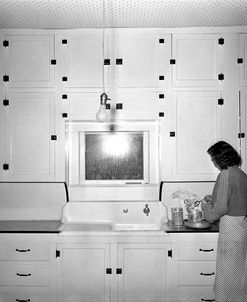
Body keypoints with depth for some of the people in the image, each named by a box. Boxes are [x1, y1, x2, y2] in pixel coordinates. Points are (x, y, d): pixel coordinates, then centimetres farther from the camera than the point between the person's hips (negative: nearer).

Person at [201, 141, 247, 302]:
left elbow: (221, 208, -19)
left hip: (232, 226, -9)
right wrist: (213, 200, 20)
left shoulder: (226, 174, -17)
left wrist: (206, 206, 0)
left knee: (228, 272, 4)